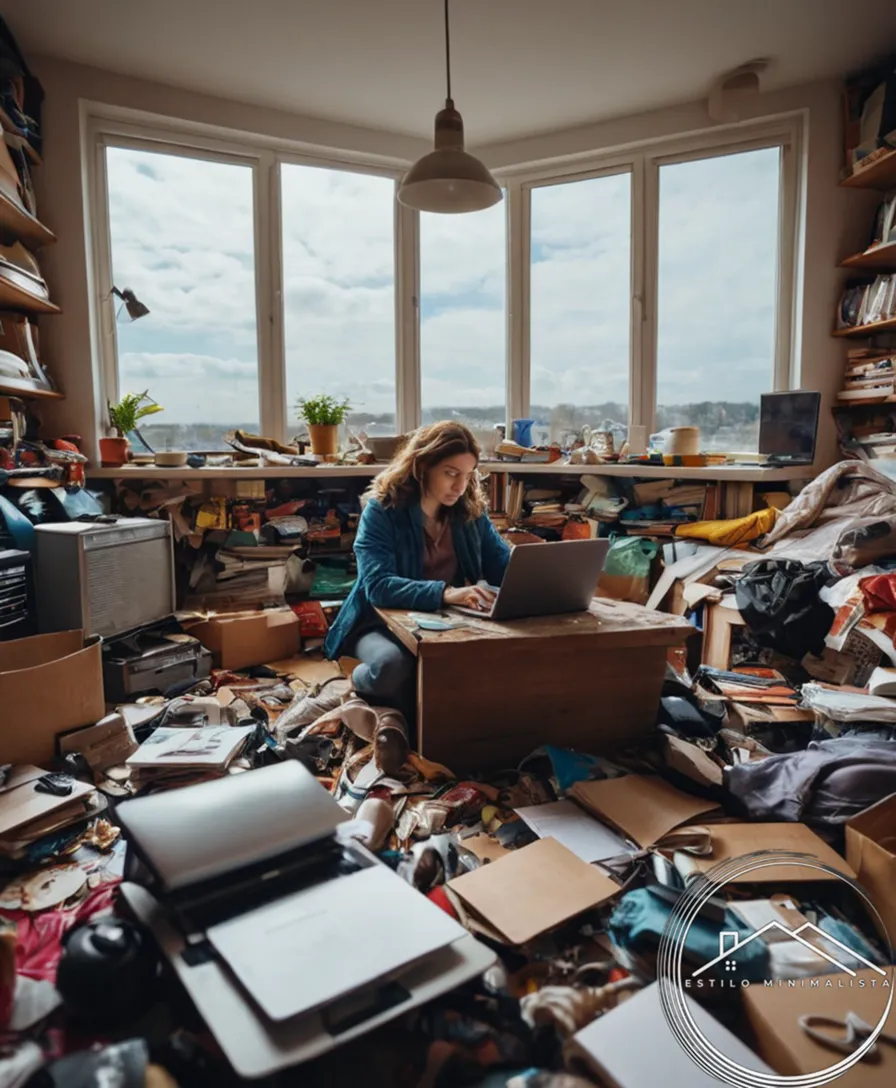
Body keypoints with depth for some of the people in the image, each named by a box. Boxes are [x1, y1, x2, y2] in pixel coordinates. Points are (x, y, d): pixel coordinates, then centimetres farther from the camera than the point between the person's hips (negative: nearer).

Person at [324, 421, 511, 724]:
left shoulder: (470, 510, 2)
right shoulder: (382, 510, -14)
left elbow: (505, 566, 4)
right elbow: (377, 585, -26)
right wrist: (444, 593, -41)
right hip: (383, 620, -4)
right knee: (392, 665, -38)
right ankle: (362, 683, 0)